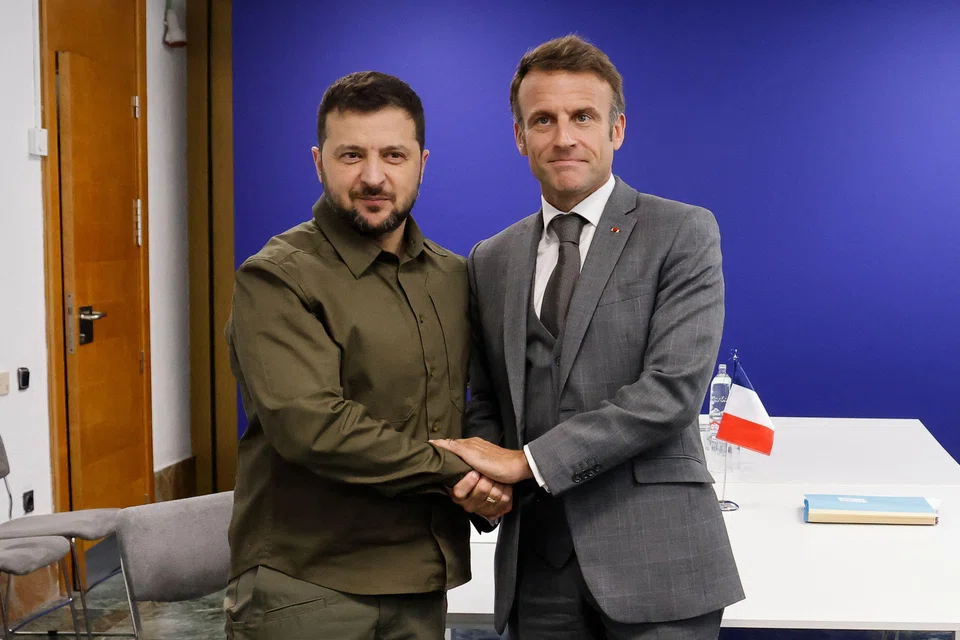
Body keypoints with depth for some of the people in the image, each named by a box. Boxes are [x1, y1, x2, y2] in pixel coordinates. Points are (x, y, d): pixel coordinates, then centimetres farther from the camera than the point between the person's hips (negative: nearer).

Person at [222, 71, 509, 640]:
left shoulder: (454, 275, 9)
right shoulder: (277, 279, -11)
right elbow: (309, 424, -21)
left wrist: (485, 484, -4)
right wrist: (451, 470, -14)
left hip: (423, 582, 6)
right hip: (306, 587, -5)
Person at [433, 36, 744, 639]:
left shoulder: (683, 233, -4)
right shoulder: (490, 262, 11)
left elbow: (672, 388, -14)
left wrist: (525, 460, -15)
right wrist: (484, 478, -5)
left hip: (654, 555, -4)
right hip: (536, 562, 4)